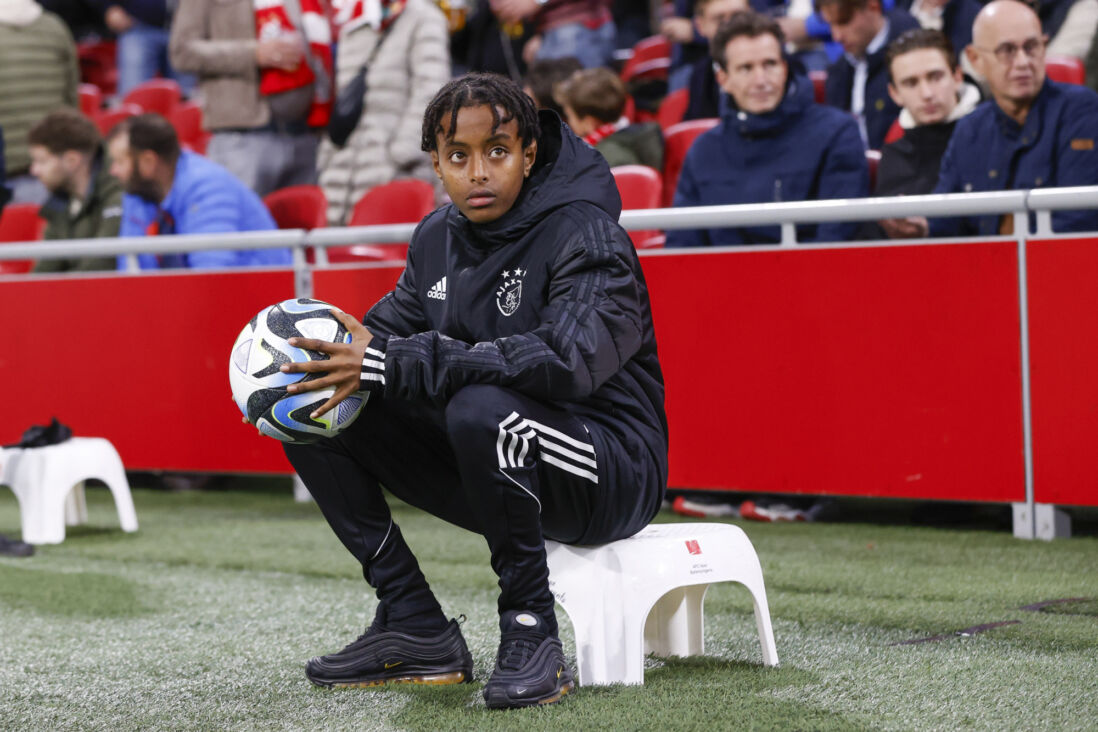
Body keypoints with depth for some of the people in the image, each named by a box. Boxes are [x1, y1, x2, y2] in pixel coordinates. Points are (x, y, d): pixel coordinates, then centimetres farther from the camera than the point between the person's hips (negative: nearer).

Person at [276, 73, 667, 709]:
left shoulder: (587, 237, -18)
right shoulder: (439, 237, 5)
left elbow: (568, 358, -34)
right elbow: (391, 327, 13)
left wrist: (390, 363, -35)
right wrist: (337, 360, -14)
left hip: (612, 474, -8)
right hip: (491, 467, 8)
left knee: (482, 407, -37)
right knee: (316, 411, 0)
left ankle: (533, 633, -22)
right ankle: (417, 630, 0)